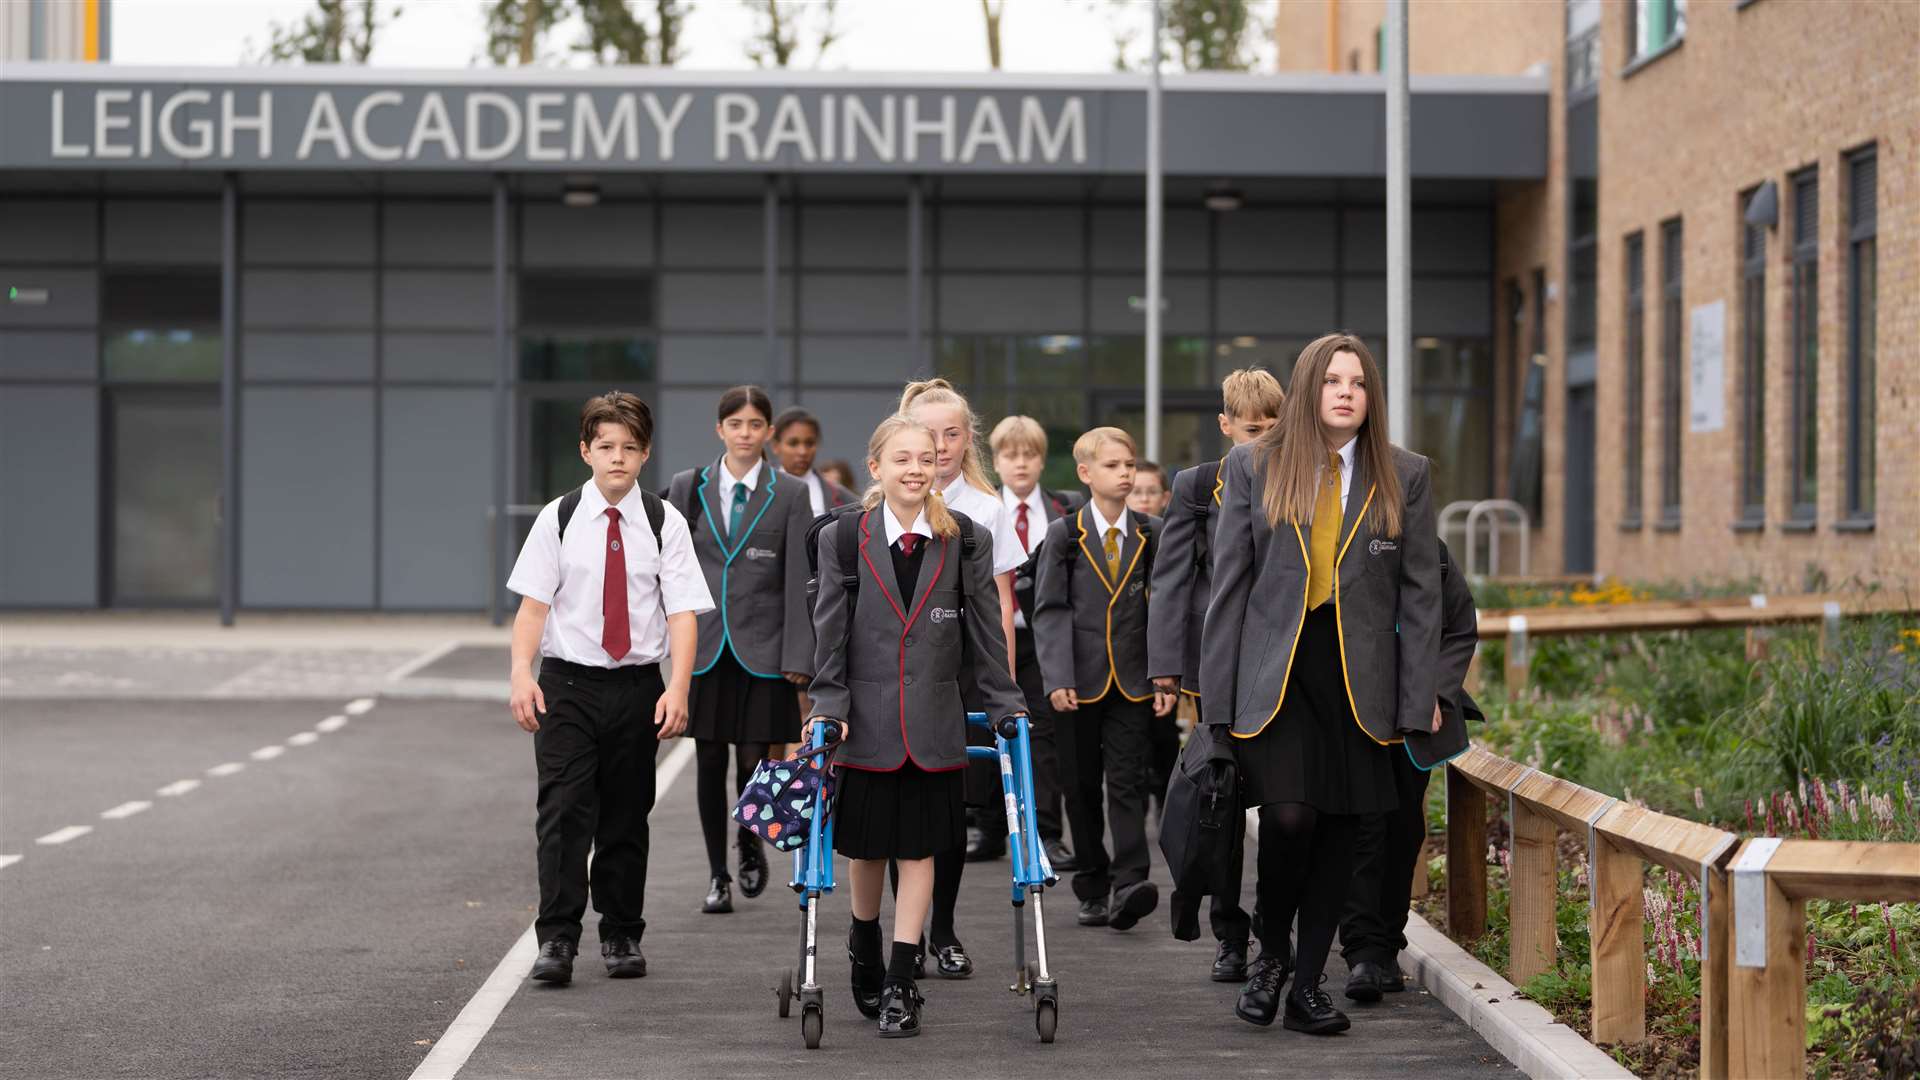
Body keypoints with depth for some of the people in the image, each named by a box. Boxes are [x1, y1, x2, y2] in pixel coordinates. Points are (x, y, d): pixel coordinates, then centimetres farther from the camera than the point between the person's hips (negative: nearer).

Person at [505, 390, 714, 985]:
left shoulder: (664, 523, 0)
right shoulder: (559, 518, 0)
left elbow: (682, 612, -5)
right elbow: (533, 603, -3)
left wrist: (678, 689, -17)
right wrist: (521, 673, -17)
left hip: (637, 685, 1)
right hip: (567, 684, -1)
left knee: (626, 814, 9)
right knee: (563, 809, -9)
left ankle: (622, 936, 21)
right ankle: (557, 939, -7)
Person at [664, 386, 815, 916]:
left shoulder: (790, 495, 1)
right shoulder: (689, 489, 6)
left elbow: (799, 581, -1)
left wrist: (799, 657, -7)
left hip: (762, 648, -1)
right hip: (705, 647, 2)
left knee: (754, 761, -4)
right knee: (710, 762, 3)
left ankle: (750, 847, 25)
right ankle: (718, 876, 14)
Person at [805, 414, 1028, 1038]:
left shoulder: (967, 540, 0)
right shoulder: (844, 538, -2)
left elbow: (985, 630, 3)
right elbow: (829, 630, -1)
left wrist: (1004, 703, 3)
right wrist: (829, 704, -6)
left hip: (934, 720, 0)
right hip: (867, 716, 0)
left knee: (919, 847, 0)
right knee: (867, 844, 11)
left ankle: (899, 984, 4)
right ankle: (864, 942, 37)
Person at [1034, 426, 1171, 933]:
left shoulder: (1150, 535, 7)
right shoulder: (1064, 535, 1)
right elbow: (1049, 611, -3)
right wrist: (1057, 679, -12)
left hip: (1132, 682, 1)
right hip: (1081, 682, 0)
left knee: (1128, 782, -8)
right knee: (1083, 787, 6)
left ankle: (1129, 882, -15)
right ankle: (1092, 889, 14)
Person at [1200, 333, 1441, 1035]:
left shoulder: (1403, 477, 8)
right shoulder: (1253, 466, 5)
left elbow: (1420, 593, 7)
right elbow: (1229, 582, 4)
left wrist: (1418, 701, -1)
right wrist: (1218, 695, -1)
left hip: (1359, 674, 2)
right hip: (1274, 669, -2)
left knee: (1339, 828, 3)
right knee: (1289, 815, -16)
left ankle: (1308, 984, 14)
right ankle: (1269, 953, 8)